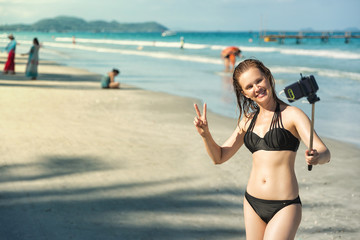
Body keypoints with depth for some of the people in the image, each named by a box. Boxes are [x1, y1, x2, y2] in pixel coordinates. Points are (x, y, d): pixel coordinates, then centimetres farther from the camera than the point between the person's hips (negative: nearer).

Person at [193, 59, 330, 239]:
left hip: (285, 207, -5)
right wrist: (205, 134, -4)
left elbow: (325, 153, -14)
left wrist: (316, 157, -37)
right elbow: (219, 157, 14)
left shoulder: (291, 115, -5)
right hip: (253, 204, 5)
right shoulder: (248, 121, 11)